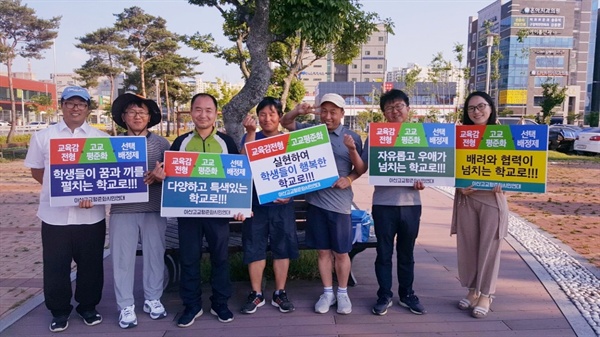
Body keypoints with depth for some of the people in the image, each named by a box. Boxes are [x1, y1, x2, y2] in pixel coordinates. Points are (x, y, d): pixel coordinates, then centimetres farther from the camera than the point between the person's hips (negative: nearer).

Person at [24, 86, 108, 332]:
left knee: (91, 265, 11)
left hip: (91, 215, 0)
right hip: (55, 215, 0)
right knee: (55, 266, 9)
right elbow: (36, 170, 11)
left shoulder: (101, 138, 2)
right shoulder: (43, 137, 4)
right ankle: (59, 311, 28)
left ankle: (88, 306, 31)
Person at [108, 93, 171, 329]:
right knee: (123, 258, 4)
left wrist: (161, 176, -21)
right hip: (122, 210, 0)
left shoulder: (161, 144, 5)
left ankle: (152, 299, 26)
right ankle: (126, 306, 17)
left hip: (154, 209, 1)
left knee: (154, 255, 9)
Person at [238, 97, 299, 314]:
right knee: (254, 248, 6)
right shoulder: (251, 138, 3)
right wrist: (251, 132, -23)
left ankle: (280, 293, 21)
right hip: (256, 203, 0)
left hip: (282, 203, 1)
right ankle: (256, 294, 20)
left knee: (282, 248, 7)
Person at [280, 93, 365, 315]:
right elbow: (285, 123, 11)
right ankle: (327, 292, 26)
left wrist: (352, 150, -17)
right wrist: (297, 112, -11)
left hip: (339, 203, -2)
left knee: (341, 253, 8)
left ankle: (342, 293, 25)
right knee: (323, 251, 12)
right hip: (315, 200, 2)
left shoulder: (352, 137, 0)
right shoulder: (311, 131, 5)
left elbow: (361, 169, 3)